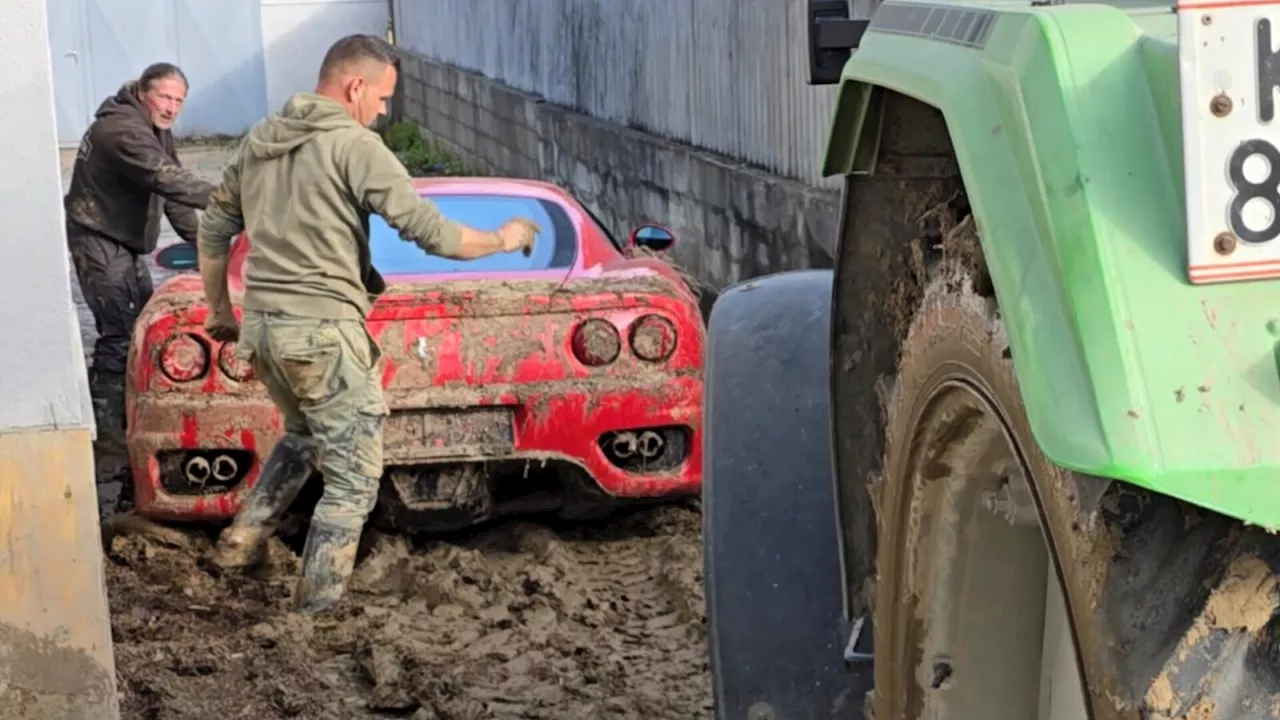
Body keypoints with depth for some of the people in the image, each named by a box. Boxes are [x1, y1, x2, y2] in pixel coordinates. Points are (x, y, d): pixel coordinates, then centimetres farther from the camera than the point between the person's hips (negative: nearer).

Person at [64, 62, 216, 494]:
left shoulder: (156, 130, 9)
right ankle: (108, 447, -15)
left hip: (126, 241, 10)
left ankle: (132, 427, 25)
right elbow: (167, 179, -34)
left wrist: (198, 239, 3)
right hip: (98, 238, -10)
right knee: (119, 335, -16)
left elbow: (171, 186, 11)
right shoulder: (121, 129, -24)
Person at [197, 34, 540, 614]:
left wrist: (218, 310, 28)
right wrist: (501, 241, 4)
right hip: (322, 332, -8)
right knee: (352, 479, 2)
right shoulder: (356, 146, -12)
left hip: (260, 326, 8)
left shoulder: (259, 141, 11)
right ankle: (316, 610, 1)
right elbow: (432, 233, -12)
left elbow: (214, 229, 18)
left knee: (302, 435, 32)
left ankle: (241, 543, 29)